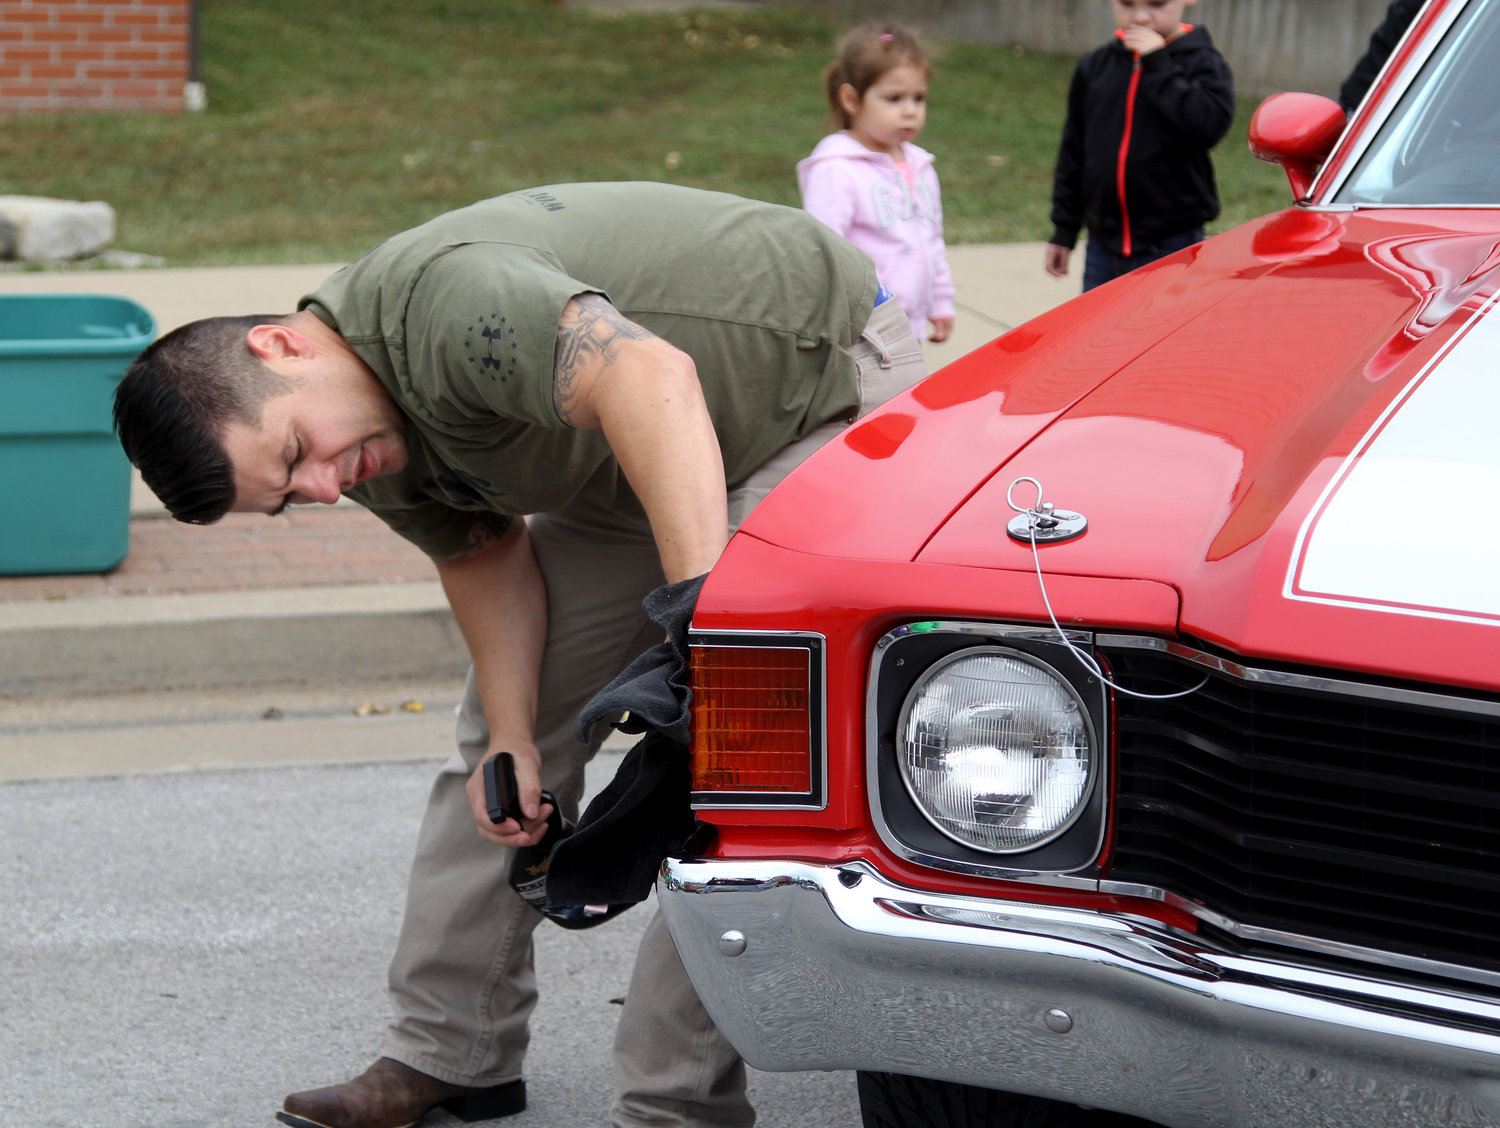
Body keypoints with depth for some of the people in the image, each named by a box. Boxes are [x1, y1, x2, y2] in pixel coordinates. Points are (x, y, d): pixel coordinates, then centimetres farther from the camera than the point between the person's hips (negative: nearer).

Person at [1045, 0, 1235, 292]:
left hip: (1172, 250, -4)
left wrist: (1160, 65, -20)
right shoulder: (1095, 66, 7)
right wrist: (1064, 231, 13)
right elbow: (1073, 152, 13)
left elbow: (1209, 125, -26)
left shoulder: (1201, 64, -6)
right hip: (1103, 244, 5)